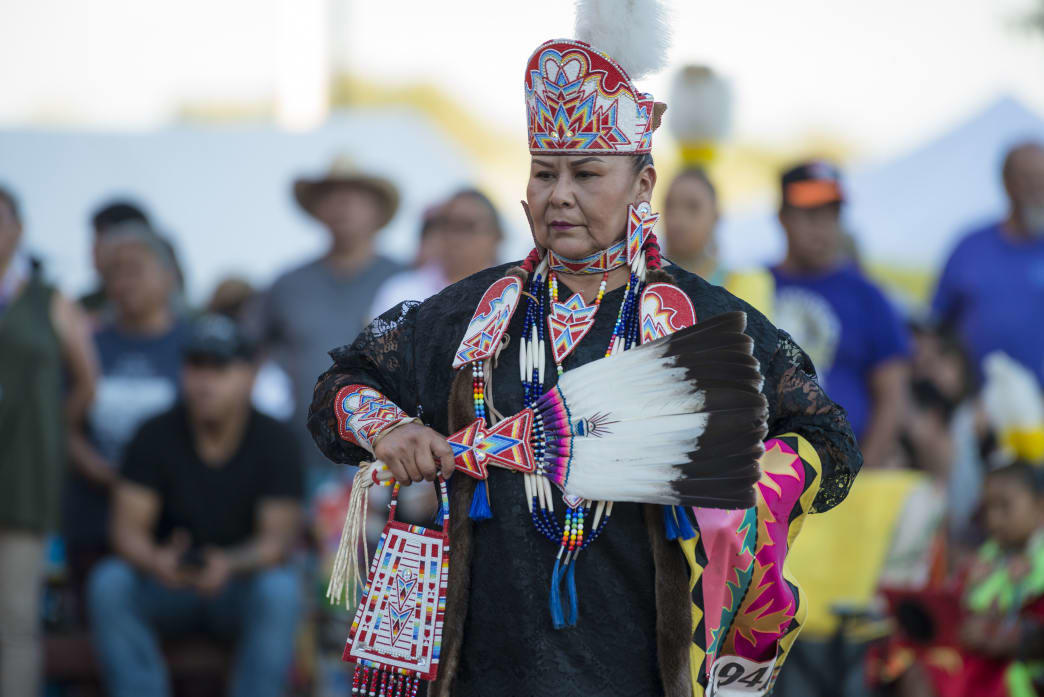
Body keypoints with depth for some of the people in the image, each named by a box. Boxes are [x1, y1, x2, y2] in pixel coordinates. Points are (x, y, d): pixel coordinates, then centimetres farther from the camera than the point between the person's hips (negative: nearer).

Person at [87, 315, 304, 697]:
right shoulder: (155, 436, -7)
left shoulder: (275, 442, -10)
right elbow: (127, 528, -12)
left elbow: (277, 539, -16)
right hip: (166, 586, 1)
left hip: (242, 584, -1)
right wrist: (156, 562, -37)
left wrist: (229, 566, -38)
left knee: (279, 590, -34)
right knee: (108, 583, -28)